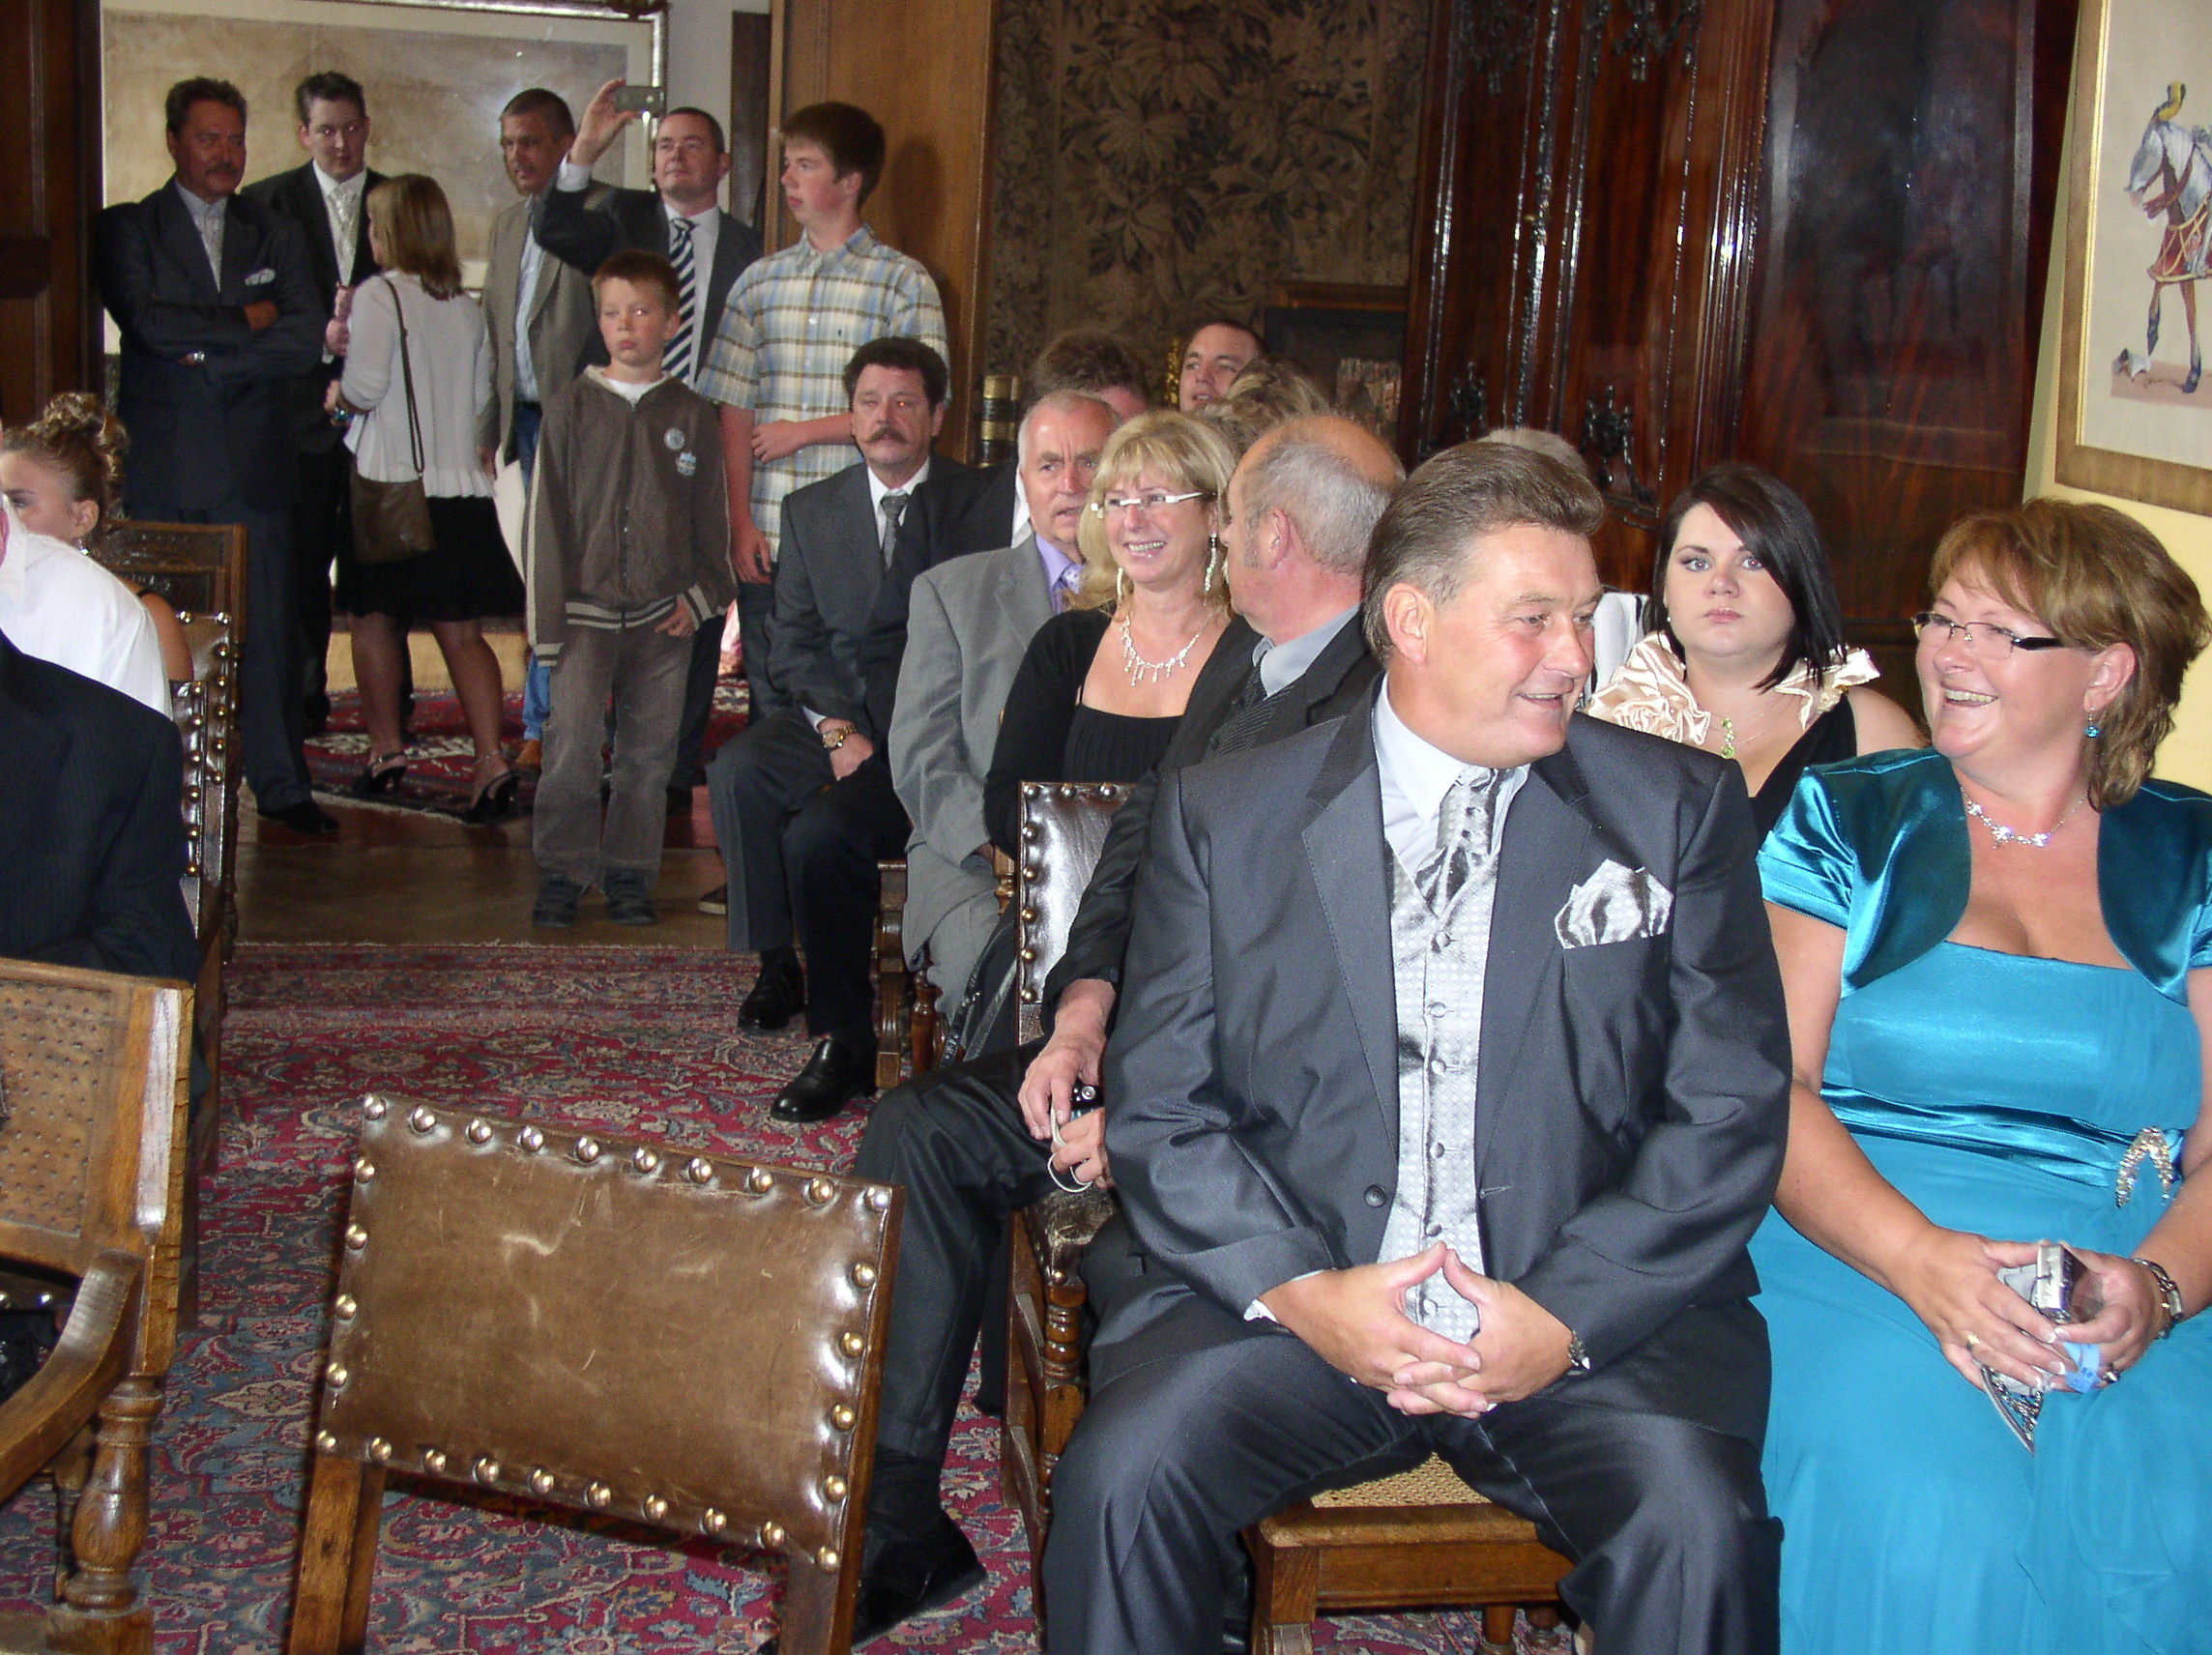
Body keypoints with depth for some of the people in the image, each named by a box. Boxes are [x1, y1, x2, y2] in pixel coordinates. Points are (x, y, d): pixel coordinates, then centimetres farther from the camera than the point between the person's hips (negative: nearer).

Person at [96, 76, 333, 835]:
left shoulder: (276, 234, 14)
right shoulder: (126, 229, 6)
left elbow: (306, 338, -1)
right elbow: (146, 323, -12)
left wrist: (208, 353, -9)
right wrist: (246, 324, -6)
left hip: (254, 465, 2)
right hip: (162, 465, -2)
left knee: (269, 630, 2)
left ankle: (280, 784, 10)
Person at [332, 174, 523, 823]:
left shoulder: (379, 294, -9)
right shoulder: (467, 307, 8)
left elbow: (366, 385, -18)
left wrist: (337, 395, 1)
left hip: (388, 484, -4)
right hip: (460, 487, 4)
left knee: (374, 616, 15)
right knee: (462, 630, 2)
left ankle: (386, 748, 23)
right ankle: (491, 758, -12)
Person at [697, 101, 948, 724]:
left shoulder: (904, 282, 2)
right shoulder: (760, 282, 12)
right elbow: (735, 410, 8)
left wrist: (805, 431, -4)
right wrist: (741, 522, -1)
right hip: (766, 537, 3)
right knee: (768, 703, 5)